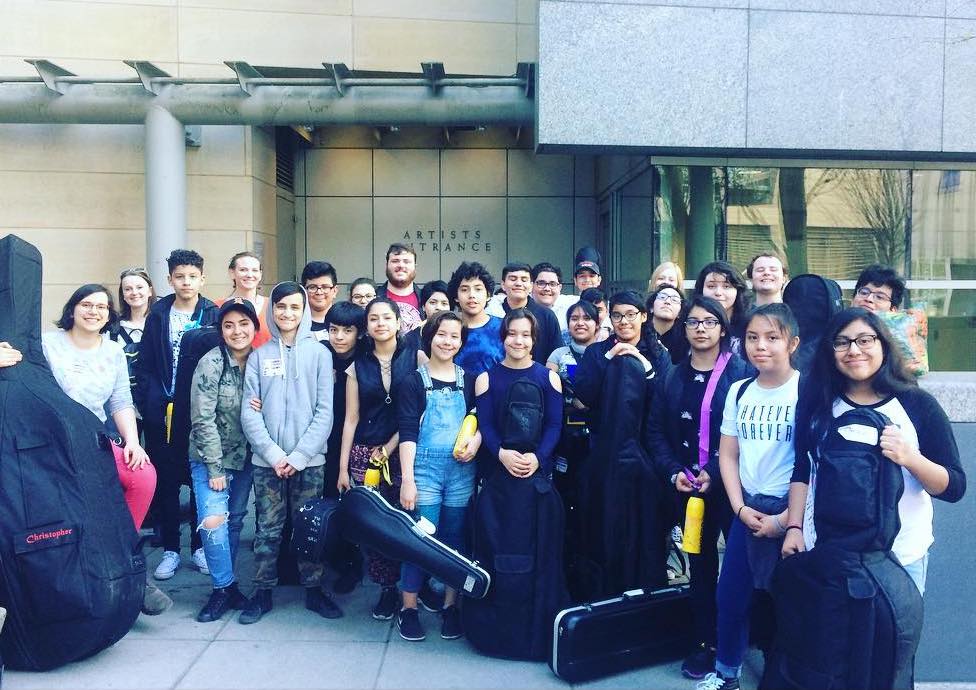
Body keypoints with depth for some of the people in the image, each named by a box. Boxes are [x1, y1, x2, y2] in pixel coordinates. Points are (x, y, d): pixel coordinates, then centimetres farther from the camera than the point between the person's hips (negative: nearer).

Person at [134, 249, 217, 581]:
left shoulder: (213, 315, 0)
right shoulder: (158, 315, 4)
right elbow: (144, 365, 3)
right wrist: (151, 404, -7)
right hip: (163, 412, 1)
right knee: (165, 481, 7)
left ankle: (200, 546, 19)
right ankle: (170, 549, 19)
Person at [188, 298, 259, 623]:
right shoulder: (210, 363, -15)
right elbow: (203, 419, -15)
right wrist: (215, 468, -15)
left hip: (244, 457, 4)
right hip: (210, 457, -4)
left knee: (235, 521, 10)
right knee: (213, 520, -13)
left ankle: (225, 587, 25)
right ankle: (225, 587, 5)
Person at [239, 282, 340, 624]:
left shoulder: (319, 353, 2)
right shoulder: (259, 356, 5)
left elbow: (324, 411, -2)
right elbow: (249, 412, 1)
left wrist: (298, 456, -9)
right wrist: (274, 455, -10)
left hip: (309, 460, -1)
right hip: (267, 460, 1)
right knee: (268, 529, 7)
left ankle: (313, 589, 21)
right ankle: (262, 592, 20)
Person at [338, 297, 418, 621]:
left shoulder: (415, 358, 2)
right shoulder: (358, 366, 10)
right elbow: (351, 419, 9)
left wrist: (388, 448, -7)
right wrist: (343, 467, 6)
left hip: (402, 452, -2)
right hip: (364, 454, 2)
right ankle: (387, 587, 15)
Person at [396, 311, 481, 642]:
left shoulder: (468, 380, 9)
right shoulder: (414, 382, -1)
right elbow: (408, 433, -6)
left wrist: (476, 441, -8)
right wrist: (407, 480, -12)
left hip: (461, 470, 3)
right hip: (424, 468, -3)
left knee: (455, 538, 9)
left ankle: (451, 606, 22)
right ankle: (408, 607, 13)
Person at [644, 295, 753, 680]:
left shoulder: (742, 373, -6)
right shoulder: (672, 378, 9)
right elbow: (655, 431, 8)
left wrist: (716, 474, -17)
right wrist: (673, 472, -6)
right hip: (688, 486, 4)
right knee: (700, 562, 12)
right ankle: (705, 642, 23)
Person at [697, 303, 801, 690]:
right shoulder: (739, 391, 5)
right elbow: (728, 455, 8)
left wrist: (787, 519, -13)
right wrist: (741, 508, -2)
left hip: (792, 512, -4)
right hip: (747, 509, 5)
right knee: (730, 596, 10)